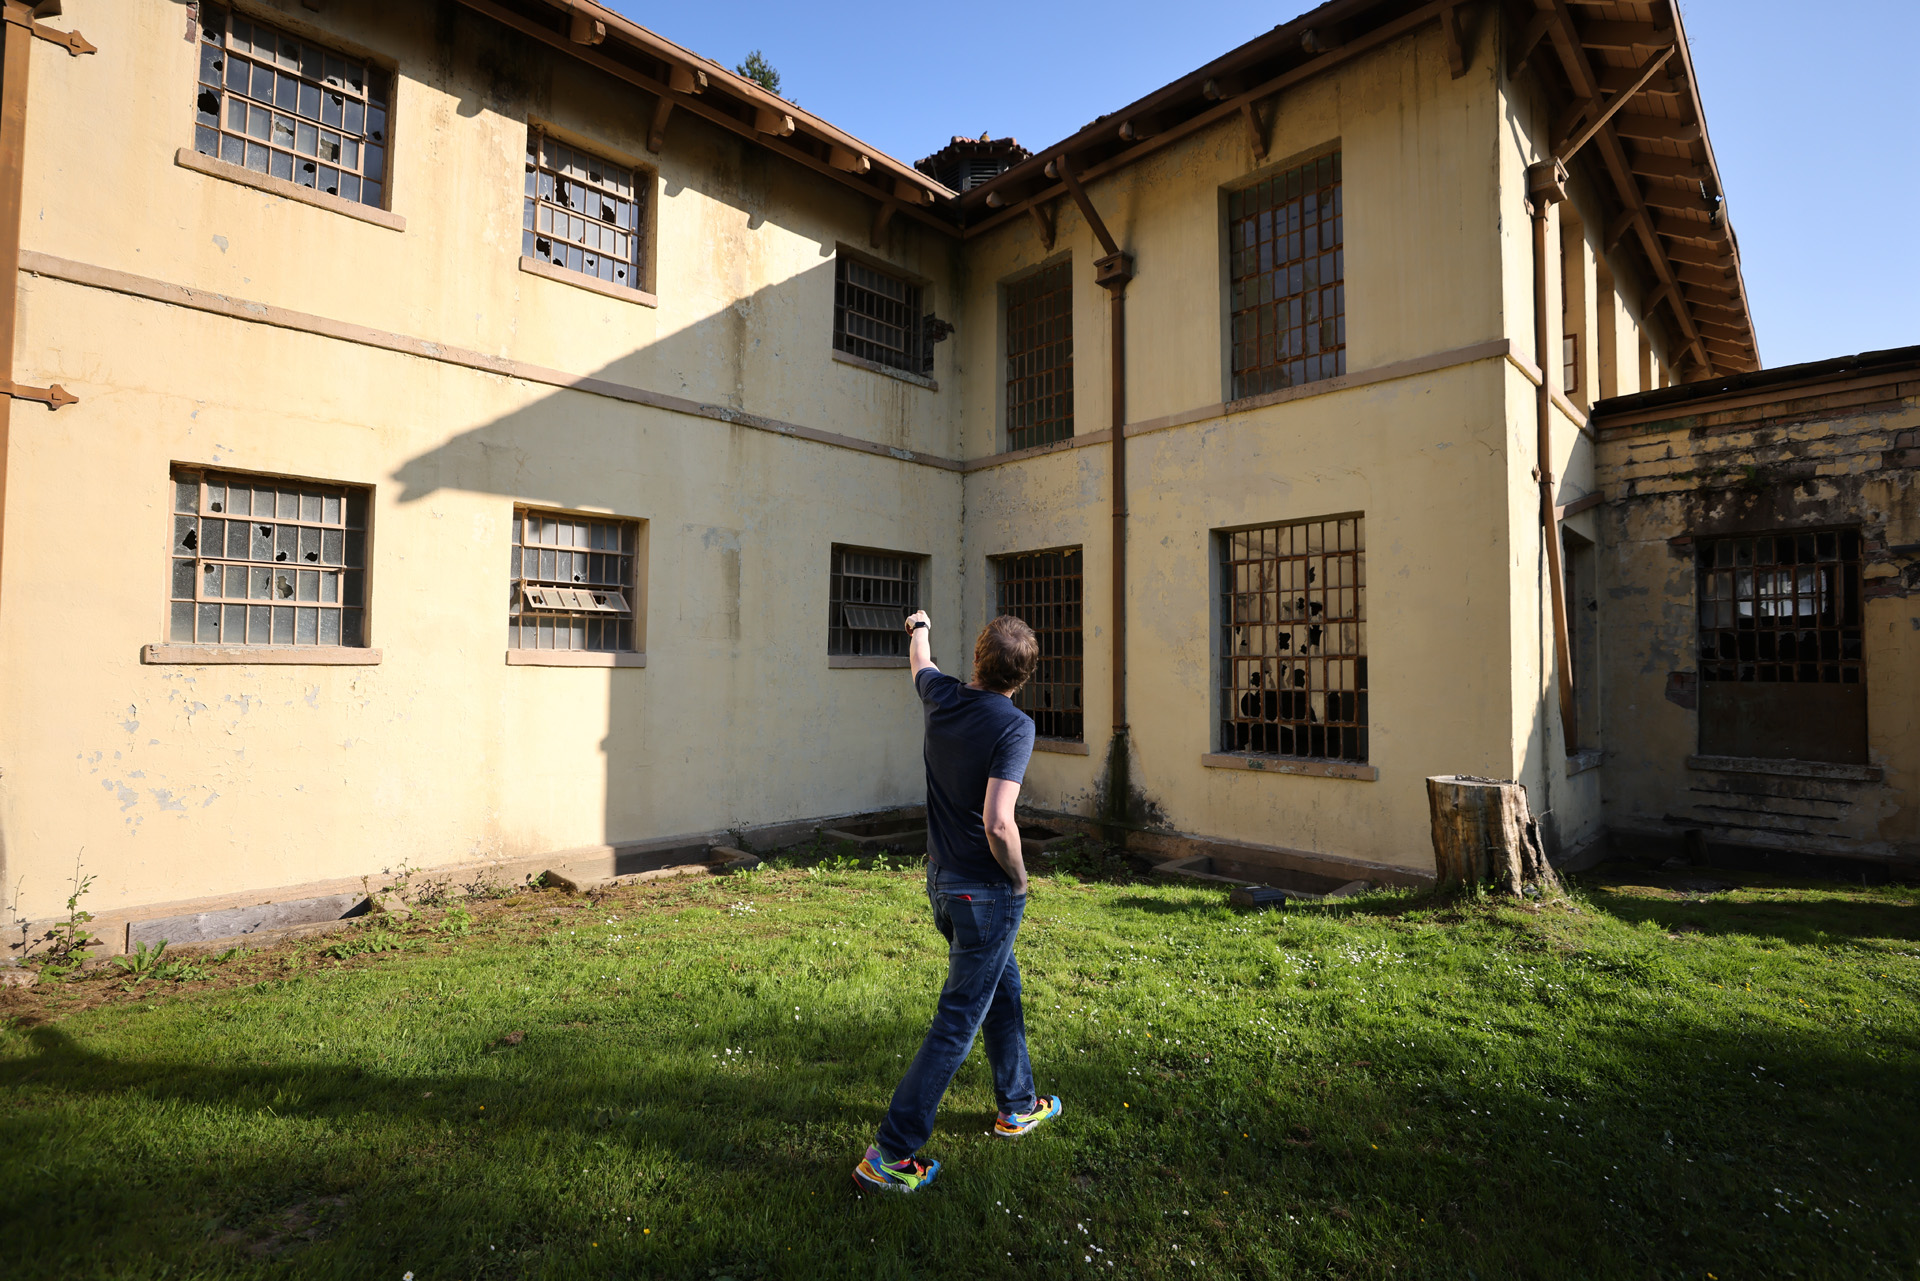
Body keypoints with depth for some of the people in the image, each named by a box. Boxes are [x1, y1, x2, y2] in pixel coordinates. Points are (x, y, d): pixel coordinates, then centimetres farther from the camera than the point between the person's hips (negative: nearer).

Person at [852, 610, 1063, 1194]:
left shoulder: (942, 697, -4)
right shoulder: (1014, 725, -22)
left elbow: (920, 662, 21)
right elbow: (998, 824, -31)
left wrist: (919, 626, 43)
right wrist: (1019, 878, -12)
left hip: (941, 881, 8)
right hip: (986, 891, -8)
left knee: (1003, 991, 26)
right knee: (956, 1024, 3)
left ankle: (1017, 1104, 43)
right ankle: (889, 1155, 11)